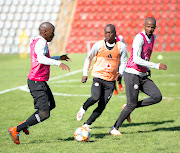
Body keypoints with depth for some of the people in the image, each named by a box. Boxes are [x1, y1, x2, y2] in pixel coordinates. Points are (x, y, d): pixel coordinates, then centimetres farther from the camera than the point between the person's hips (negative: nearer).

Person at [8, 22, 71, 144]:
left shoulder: (36, 42, 16)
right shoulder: (41, 43, -16)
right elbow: (41, 59, -35)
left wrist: (59, 57, 38)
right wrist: (58, 63, -43)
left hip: (41, 82, 11)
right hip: (37, 82, -11)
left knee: (51, 105, 23)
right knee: (44, 114, -11)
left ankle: (25, 124, 24)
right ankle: (16, 130, -5)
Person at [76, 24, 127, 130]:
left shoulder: (121, 47, 0)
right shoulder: (99, 45, -1)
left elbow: (123, 62, 8)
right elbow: (88, 58, 12)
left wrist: (120, 73, -12)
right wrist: (85, 74, 8)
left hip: (111, 80, 2)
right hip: (98, 76, -2)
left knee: (102, 106, -3)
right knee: (95, 97, -26)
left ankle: (87, 125, 9)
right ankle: (83, 109, 5)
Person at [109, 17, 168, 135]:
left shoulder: (153, 37, 10)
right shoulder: (140, 38, -17)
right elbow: (136, 59, -29)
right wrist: (156, 66, -29)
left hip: (143, 76, 8)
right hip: (132, 74, -8)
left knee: (157, 97, -6)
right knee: (132, 104, -11)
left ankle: (128, 108, 7)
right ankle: (114, 129, 3)